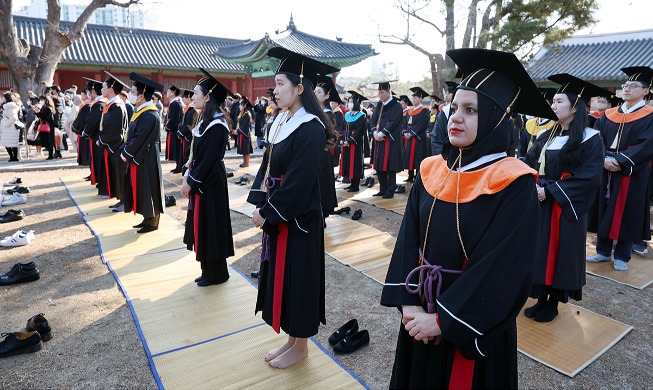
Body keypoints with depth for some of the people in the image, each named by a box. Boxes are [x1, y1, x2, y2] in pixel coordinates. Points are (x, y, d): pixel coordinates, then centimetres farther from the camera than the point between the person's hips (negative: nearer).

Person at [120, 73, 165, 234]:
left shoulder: (150, 116, -21)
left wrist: (126, 153, -11)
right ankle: (148, 219, 25)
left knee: (148, 189, 0)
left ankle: (153, 221, 13)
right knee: (141, 190, 15)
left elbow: (139, 139, -21)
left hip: (146, 160, -10)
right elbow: (132, 135, 17)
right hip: (138, 158, 10)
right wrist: (125, 149, 7)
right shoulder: (142, 111, 10)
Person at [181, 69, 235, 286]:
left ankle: (216, 274, 15)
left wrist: (191, 182, -15)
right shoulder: (206, 120, 11)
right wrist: (187, 177, 9)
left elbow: (209, 159, -21)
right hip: (200, 181, 10)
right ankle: (209, 270, 28)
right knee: (202, 225, 15)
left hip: (210, 184, -10)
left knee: (211, 226, 0)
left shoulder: (217, 125, -19)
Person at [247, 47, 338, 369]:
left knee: (296, 277, 5)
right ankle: (291, 338, 35)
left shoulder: (311, 129, -19)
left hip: (297, 219, -9)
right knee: (280, 275, 17)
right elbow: (268, 165, 11)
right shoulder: (282, 121, 8)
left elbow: (298, 181, -23)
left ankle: (300, 346, 27)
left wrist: (267, 212, -16)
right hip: (276, 214, 9)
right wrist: (260, 204, 1)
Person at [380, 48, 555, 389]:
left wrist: (443, 319, -20)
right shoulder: (431, 172, -3)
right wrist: (409, 303, -13)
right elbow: (408, 240, -4)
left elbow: (502, 271, -22)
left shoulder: (515, 186, -18)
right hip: (421, 316, 5)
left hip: (475, 328, -4)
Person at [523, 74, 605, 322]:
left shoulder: (590, 139, -9)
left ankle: (553, 303, 19)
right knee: (540, 251, 9)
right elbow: (528, 164, 6)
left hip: (566, 208, -5)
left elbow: (588, 177, -17)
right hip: (539, 205, 6)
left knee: (560, 253, 4)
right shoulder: (546, 136, 9)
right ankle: (541, 299, 22)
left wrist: (550, 190, -19)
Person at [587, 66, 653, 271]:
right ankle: (603, 251, 22)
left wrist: (619, 160, -22)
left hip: (632, 174, -4)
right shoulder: (609, 115, 9)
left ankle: (622, 256, 15)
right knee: (604, 211, 9)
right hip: (605, 171, 4)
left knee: (627, 214, 3)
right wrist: (604, 159, -15)